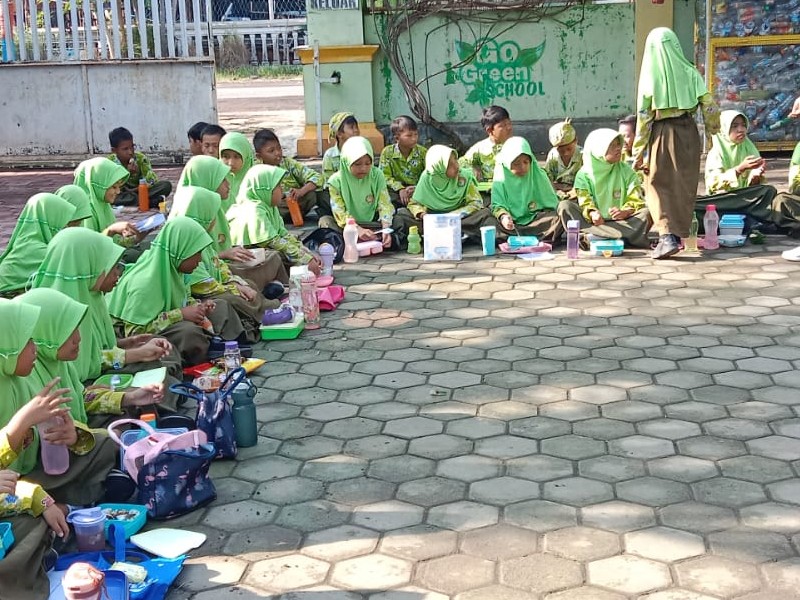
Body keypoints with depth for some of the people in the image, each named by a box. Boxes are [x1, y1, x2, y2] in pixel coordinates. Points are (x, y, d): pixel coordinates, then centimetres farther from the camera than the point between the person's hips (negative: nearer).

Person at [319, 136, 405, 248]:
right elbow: (340, 214, -16)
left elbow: (385, 205, -8)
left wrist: (385, 229, -27)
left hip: (373, 224, 1)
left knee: (399, 223, -23)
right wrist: (358, 230, -33)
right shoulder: (336, 181, -9)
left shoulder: (377, 175, -3)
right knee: (325, 221, -29)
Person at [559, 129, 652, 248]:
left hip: (619, 221, 1)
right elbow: (585, 203, -8)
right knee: (565, 206, -22)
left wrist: (624, 212, -27)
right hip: (595, 221, -1)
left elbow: (636, 201, -4)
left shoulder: (626, 170, 5)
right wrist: (592, 214, -32)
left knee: (646, 214, -26)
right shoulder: (584, 173, 3)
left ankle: (592, 236, -38)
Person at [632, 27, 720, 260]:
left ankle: (667, 235, -14)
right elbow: (708, 106, -2)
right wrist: (712, 130, 14)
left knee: (659, 185, 3)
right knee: (684, 185, 14)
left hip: (662, 135, -2)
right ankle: (679, 234, 21)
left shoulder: (649, 77, -5)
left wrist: (638, 153, -1)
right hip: (688, 133, 2)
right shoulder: (689, 73, -1)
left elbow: (643, 118, -6)